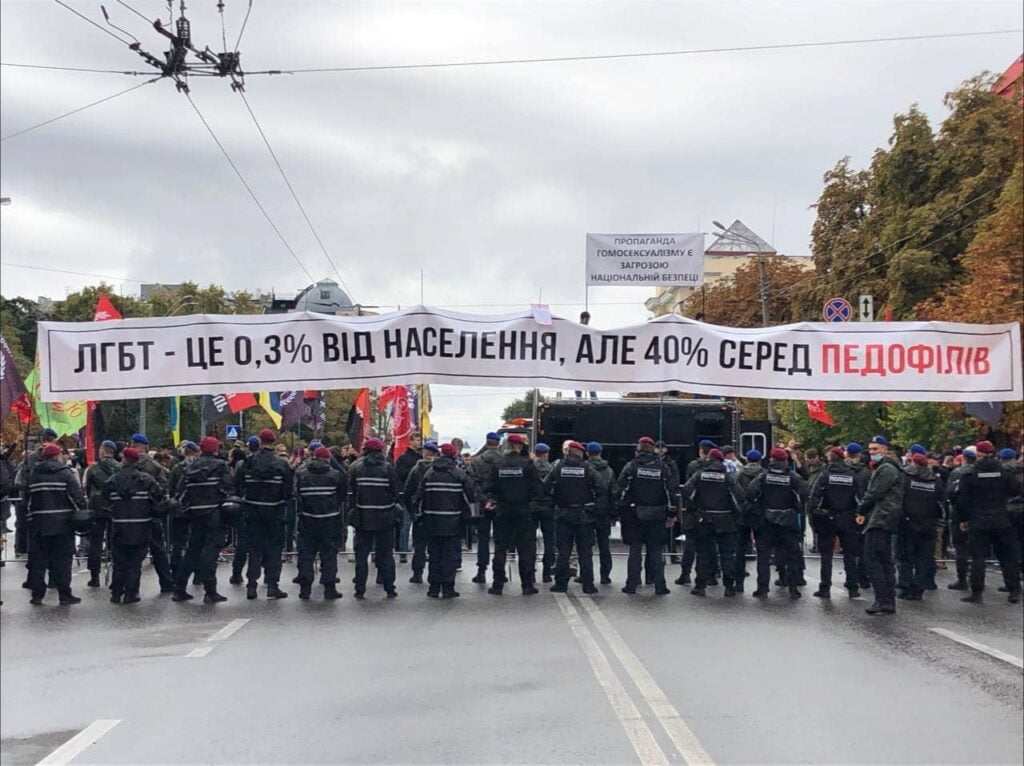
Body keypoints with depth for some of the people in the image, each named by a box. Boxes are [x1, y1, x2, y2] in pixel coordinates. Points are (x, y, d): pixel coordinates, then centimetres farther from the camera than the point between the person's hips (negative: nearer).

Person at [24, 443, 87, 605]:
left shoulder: (33, 474, 7)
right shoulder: (66, 473, -5)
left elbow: (27, 500, 12)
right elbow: (78, 497, -9)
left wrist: (29, 519, 19)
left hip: (38, 525, 3)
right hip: (62, 525, -3)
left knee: (37, 560, 9)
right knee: (62, 560, 1)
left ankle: (37, 594, 9)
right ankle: (64, 595, 3)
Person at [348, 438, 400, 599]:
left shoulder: (356, 467, -3)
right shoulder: (388, 468, -6)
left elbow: (350, 492, -1)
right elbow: (396, 492, -4)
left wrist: (353, 509, 9)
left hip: (363, 517, 1)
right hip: (384, 518, 0)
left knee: (361, 554, 7)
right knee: (386, 553, 8)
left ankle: (360, 590, 5)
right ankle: (389, 588, 10)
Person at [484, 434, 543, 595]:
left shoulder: (498, 464, -2)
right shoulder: (527, 463, -9)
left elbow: (488, 487, -3)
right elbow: (538, 488, -8)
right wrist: (528, 499, 5)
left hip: (502, 511, 2)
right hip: (523, 511, -2)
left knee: (500, 547, 8)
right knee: (525, 547, 5)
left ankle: (498, 585, 8)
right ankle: (527, 585, 5)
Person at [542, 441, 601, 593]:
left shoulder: (558, 468, -4)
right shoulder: (587, 469, -6)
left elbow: (546, 488, -8)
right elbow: (599, 487, -14)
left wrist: (556, 499, 8)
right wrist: (591, 500, 4)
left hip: (563, 514, 1)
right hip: (584, 516, -1)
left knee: (563, 552, 7)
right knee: (585, 552, 6)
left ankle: (561, 583, 7)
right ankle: (588, 584, 5)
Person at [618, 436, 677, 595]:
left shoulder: (630, 466, -3)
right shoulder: (662, 467, 2)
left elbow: (620, 490, -8)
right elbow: (672, 491, 1)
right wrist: (671, 514, 7)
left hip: (636, 515, -1)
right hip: (657, 515, 1)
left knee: (635, 549, 6)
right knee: (656, 549, 6)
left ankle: (631, 585, 6)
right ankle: (659, 586, 4)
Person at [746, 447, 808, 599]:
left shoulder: (764, 476, -3)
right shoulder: (793, 476, -3)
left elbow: (750, 492, -16)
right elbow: (804, 492, -18)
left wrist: (757, 507, -1)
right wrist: (798, 508, -3)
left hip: (766, 520, 0)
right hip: (789, 522, 0)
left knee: (764, 555, 7)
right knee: (792, 555, 10)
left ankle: (762, 589, 5)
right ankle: (793, 588, 8)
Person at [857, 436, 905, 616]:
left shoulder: (886, 469, -12)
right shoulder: (882, 468, 22)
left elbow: (874, 494, -16)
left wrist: (861, 511, -4)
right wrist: (864, 511, 10)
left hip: (880, 519, -11)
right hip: (884, 521, 11)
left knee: (872, 559, -11)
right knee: (885, 561, 12)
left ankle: (882, 601, -13)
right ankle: (889, 601, 16)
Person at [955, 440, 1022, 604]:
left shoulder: (970, 475, -6)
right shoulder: (1005, 473, -4)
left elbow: (964, 500, -5)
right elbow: (1016, 491, 3)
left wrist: (963, 519, 5)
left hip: (978, 523, -2)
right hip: (1001, 521, 2)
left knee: (978, 558, 2)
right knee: (1007, 556, 10)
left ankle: (977, 593, 1)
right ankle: (1014, 592, 9)